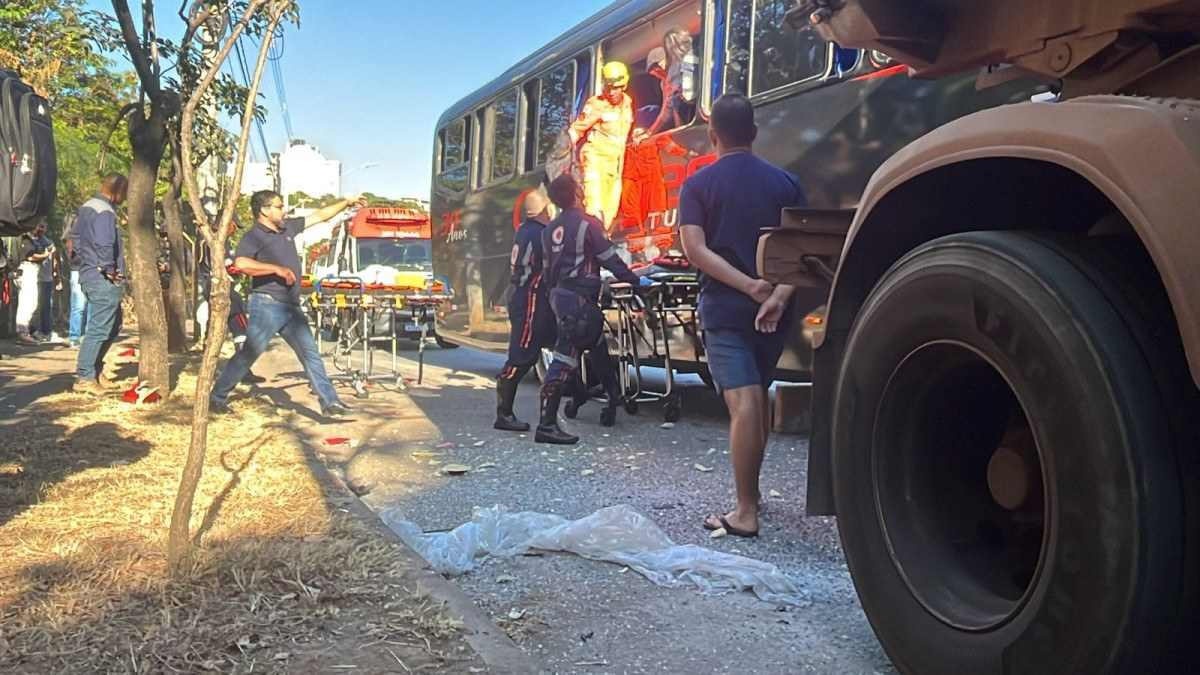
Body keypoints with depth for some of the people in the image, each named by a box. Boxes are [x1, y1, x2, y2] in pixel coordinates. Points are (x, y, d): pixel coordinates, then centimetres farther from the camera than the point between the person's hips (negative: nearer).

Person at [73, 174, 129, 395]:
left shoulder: (86, 207, 14)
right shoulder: (105, 212, -18)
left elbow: (78, 240, 20)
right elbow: (104, 245, -29)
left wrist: (86, 262, 19)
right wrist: (110, 271, -17)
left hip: (89, 273, 10)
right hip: (104, 279, -10)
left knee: (113, 325, 20)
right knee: (99, 329, -5)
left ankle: (95, 369, 25)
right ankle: (85, 377, 0)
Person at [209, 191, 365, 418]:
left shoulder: (287, 228, 13)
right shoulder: (254, 237, -9)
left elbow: (319, 216, 23)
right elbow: (241, 263, -28)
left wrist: (347, 202, 25)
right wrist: (277, 269, -24)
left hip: (291, 307, 7)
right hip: (267, 305, -7)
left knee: (311, 354, 4)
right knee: (248, 354, -4)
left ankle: (329, 402, 5)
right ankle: (217, 396, 11)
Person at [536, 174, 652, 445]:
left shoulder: (550, 229, 14)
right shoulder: (587, 223, -8)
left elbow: (547, 269, 17)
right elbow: (610, 258, -7)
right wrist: (635, 280, 3)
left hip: (559, 294, 9)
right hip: (578, 298, -9)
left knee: (598, 345, 23)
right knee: (565, 357, -13)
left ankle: (614, 399, 37)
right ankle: (547, 424, -18)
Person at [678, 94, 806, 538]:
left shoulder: (698, 185, -1)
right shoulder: (785, 183, 7)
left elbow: (695, 249, -14)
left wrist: (750, 286, -17)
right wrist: (777, 296, -17)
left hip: (724, 309, -4)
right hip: (772, 310, 4)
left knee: (743, 403, -11)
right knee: (759, 397, 20)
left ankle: (745, 512, -13)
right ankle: (749, 489, 33)